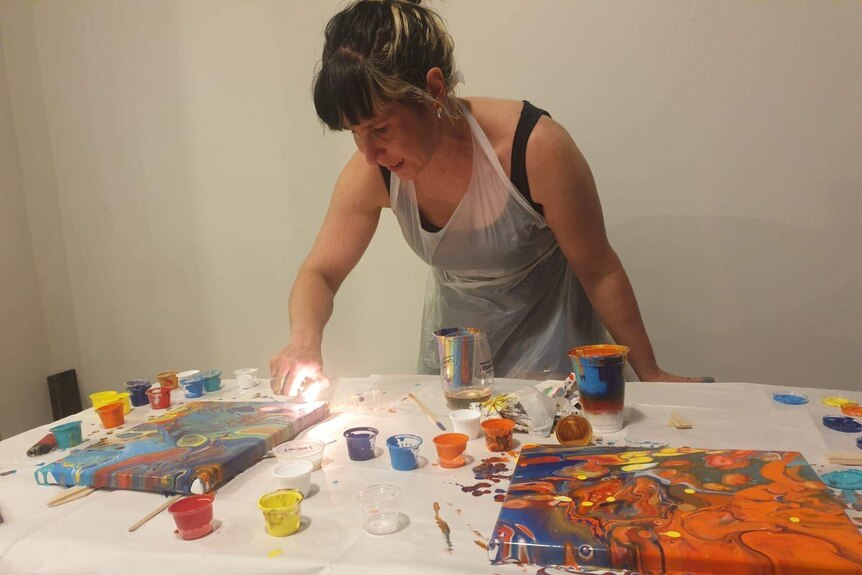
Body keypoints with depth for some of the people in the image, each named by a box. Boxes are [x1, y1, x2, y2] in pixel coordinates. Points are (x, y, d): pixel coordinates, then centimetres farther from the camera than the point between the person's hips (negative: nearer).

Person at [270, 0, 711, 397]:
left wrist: (650, 374, -11)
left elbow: (599, 271, -20)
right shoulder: (372, 174, -20)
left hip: (546, 333, -3)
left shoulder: (535, 148, -32)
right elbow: (319, 273, -7)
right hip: (452, 330, 4)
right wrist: (305, 340, -29)